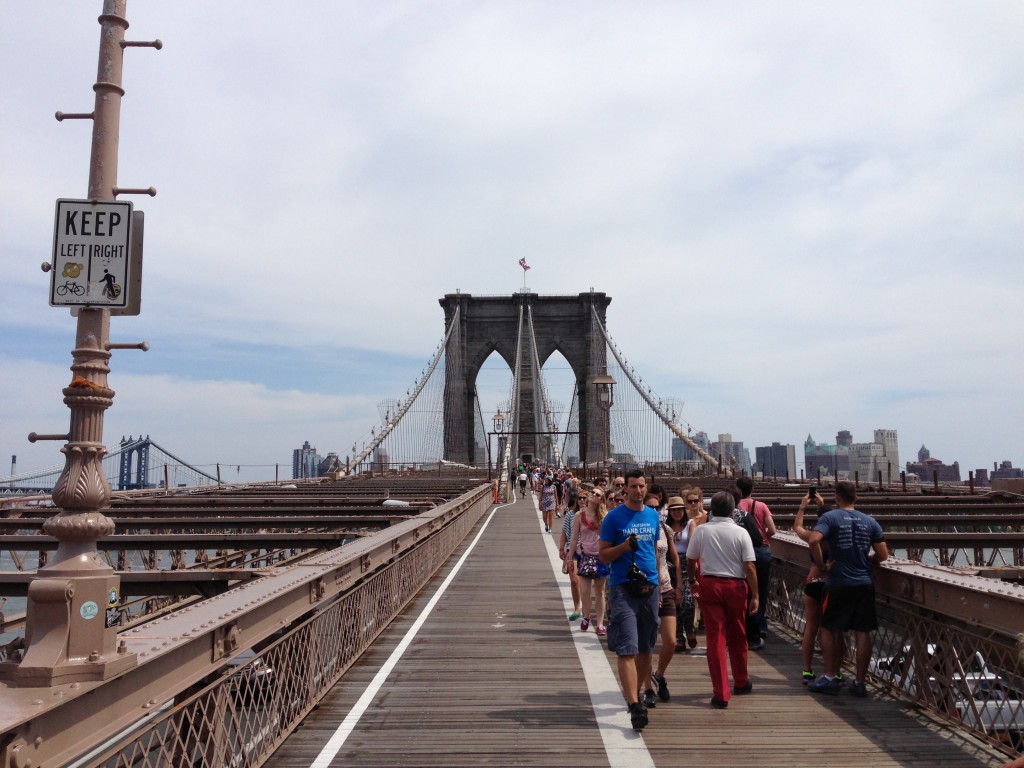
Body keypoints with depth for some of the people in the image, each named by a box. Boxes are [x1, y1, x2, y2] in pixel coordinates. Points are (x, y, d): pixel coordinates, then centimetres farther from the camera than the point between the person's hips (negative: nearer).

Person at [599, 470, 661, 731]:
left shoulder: (653, 515, 12)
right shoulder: (614, 517, -3)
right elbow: (604, 555, -2)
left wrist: (658, 579, 15)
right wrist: (625, 546, -18)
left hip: (649, 587, 5)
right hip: (623, 588, -5)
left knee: (645, 649, 13)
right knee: (627, 650, -11)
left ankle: (635, 693, 29)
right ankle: (634, 706, -13)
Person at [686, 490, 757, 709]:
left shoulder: (701, 531, -3)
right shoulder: (740, 533, -7)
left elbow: (690, 561, 7)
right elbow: (749, 567, -9)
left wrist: (692, 581, 25)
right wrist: (755, 595, -1)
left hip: (709, 584, 0)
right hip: (736, 585, 0)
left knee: (715, 637, 2)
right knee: (738, 637, 18)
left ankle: (720, 693, 0)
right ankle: (741, 683, 36)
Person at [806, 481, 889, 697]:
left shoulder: (830, 517, -7)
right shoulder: (870, 521, 5)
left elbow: (813, 540, -24)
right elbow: (883, 554, 5)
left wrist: (822, 565, -11)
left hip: (838, 584, -3)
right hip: (864, 584, 4)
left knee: (829, 629, 10)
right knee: (863, 633, 7)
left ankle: (830, 678, 11)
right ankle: (860, 682, 13)